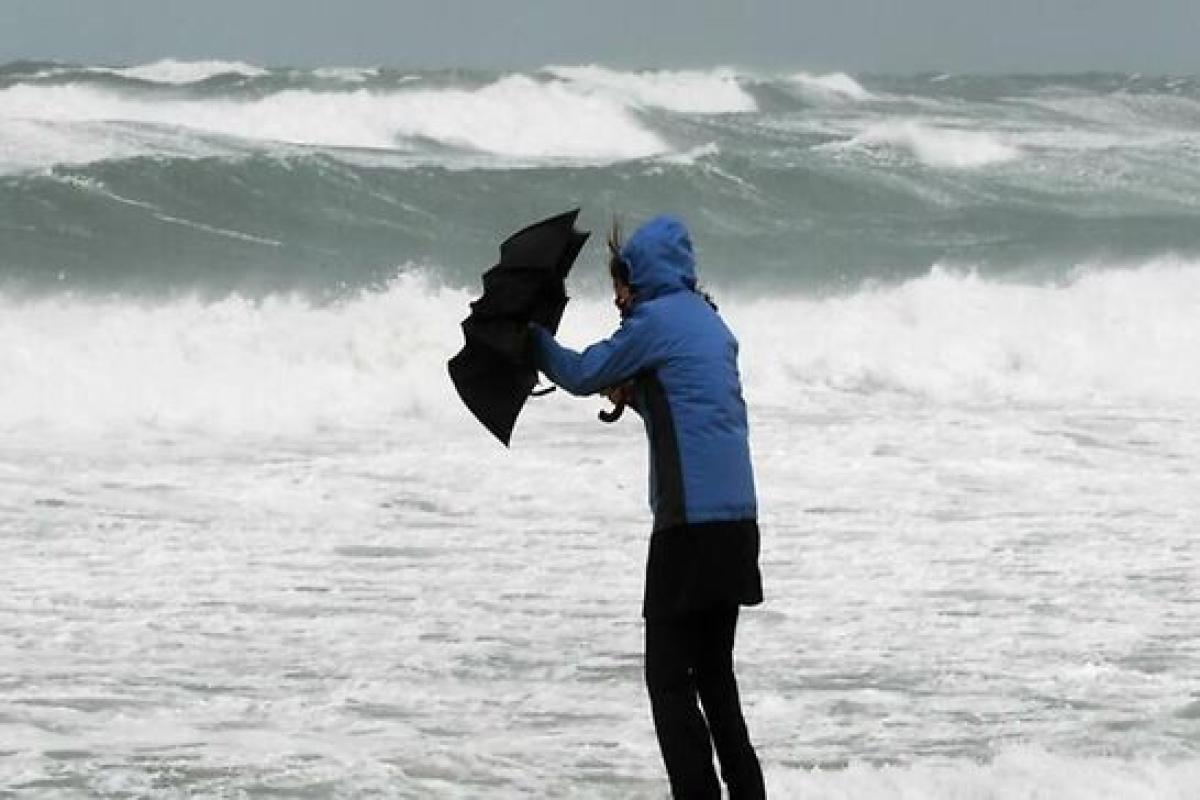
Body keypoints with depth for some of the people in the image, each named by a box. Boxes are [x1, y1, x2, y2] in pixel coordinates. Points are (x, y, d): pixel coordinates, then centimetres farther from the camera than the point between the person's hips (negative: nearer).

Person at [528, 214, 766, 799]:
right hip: (738, 518, 8)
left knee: (670, 679, -6)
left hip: (691, 524, -8)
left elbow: (580, 376, 2)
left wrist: (532, 338, 16)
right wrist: (634, 396, 15)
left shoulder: (656, 319, -7)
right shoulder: (711, 323, 18)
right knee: (715, 674, 15)